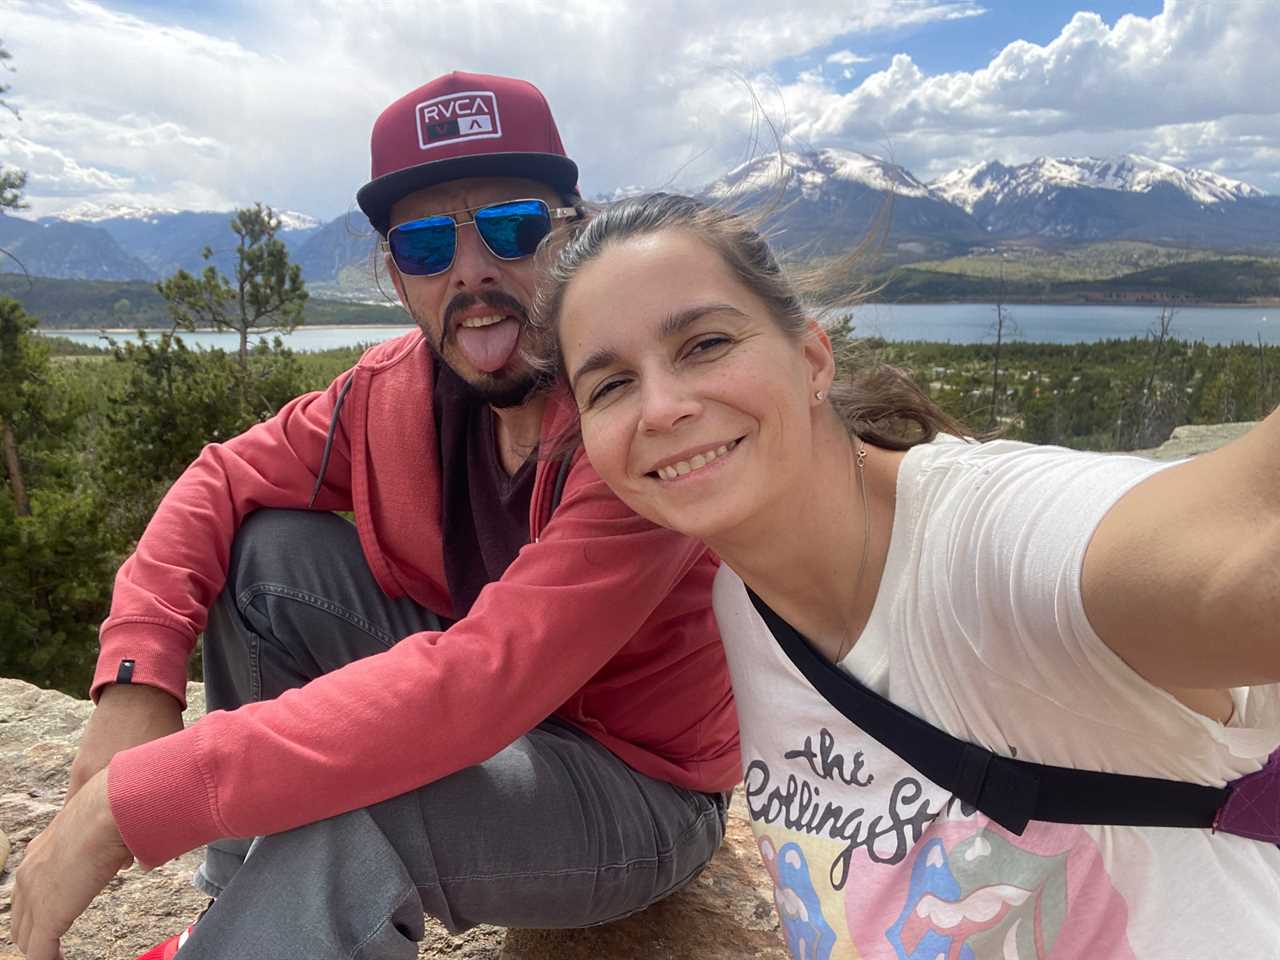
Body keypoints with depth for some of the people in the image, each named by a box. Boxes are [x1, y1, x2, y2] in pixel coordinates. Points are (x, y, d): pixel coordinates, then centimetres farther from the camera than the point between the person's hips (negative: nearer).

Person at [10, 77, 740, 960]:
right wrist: (136, 677, -15)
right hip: (494, 714, 7)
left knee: (333, 816, -34)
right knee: (271, 546, -6)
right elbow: (225, 480, 1)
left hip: (639, 786, -6)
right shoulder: (398, 386, -8)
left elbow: (481, 680, -37)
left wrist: (132, 802, -35)